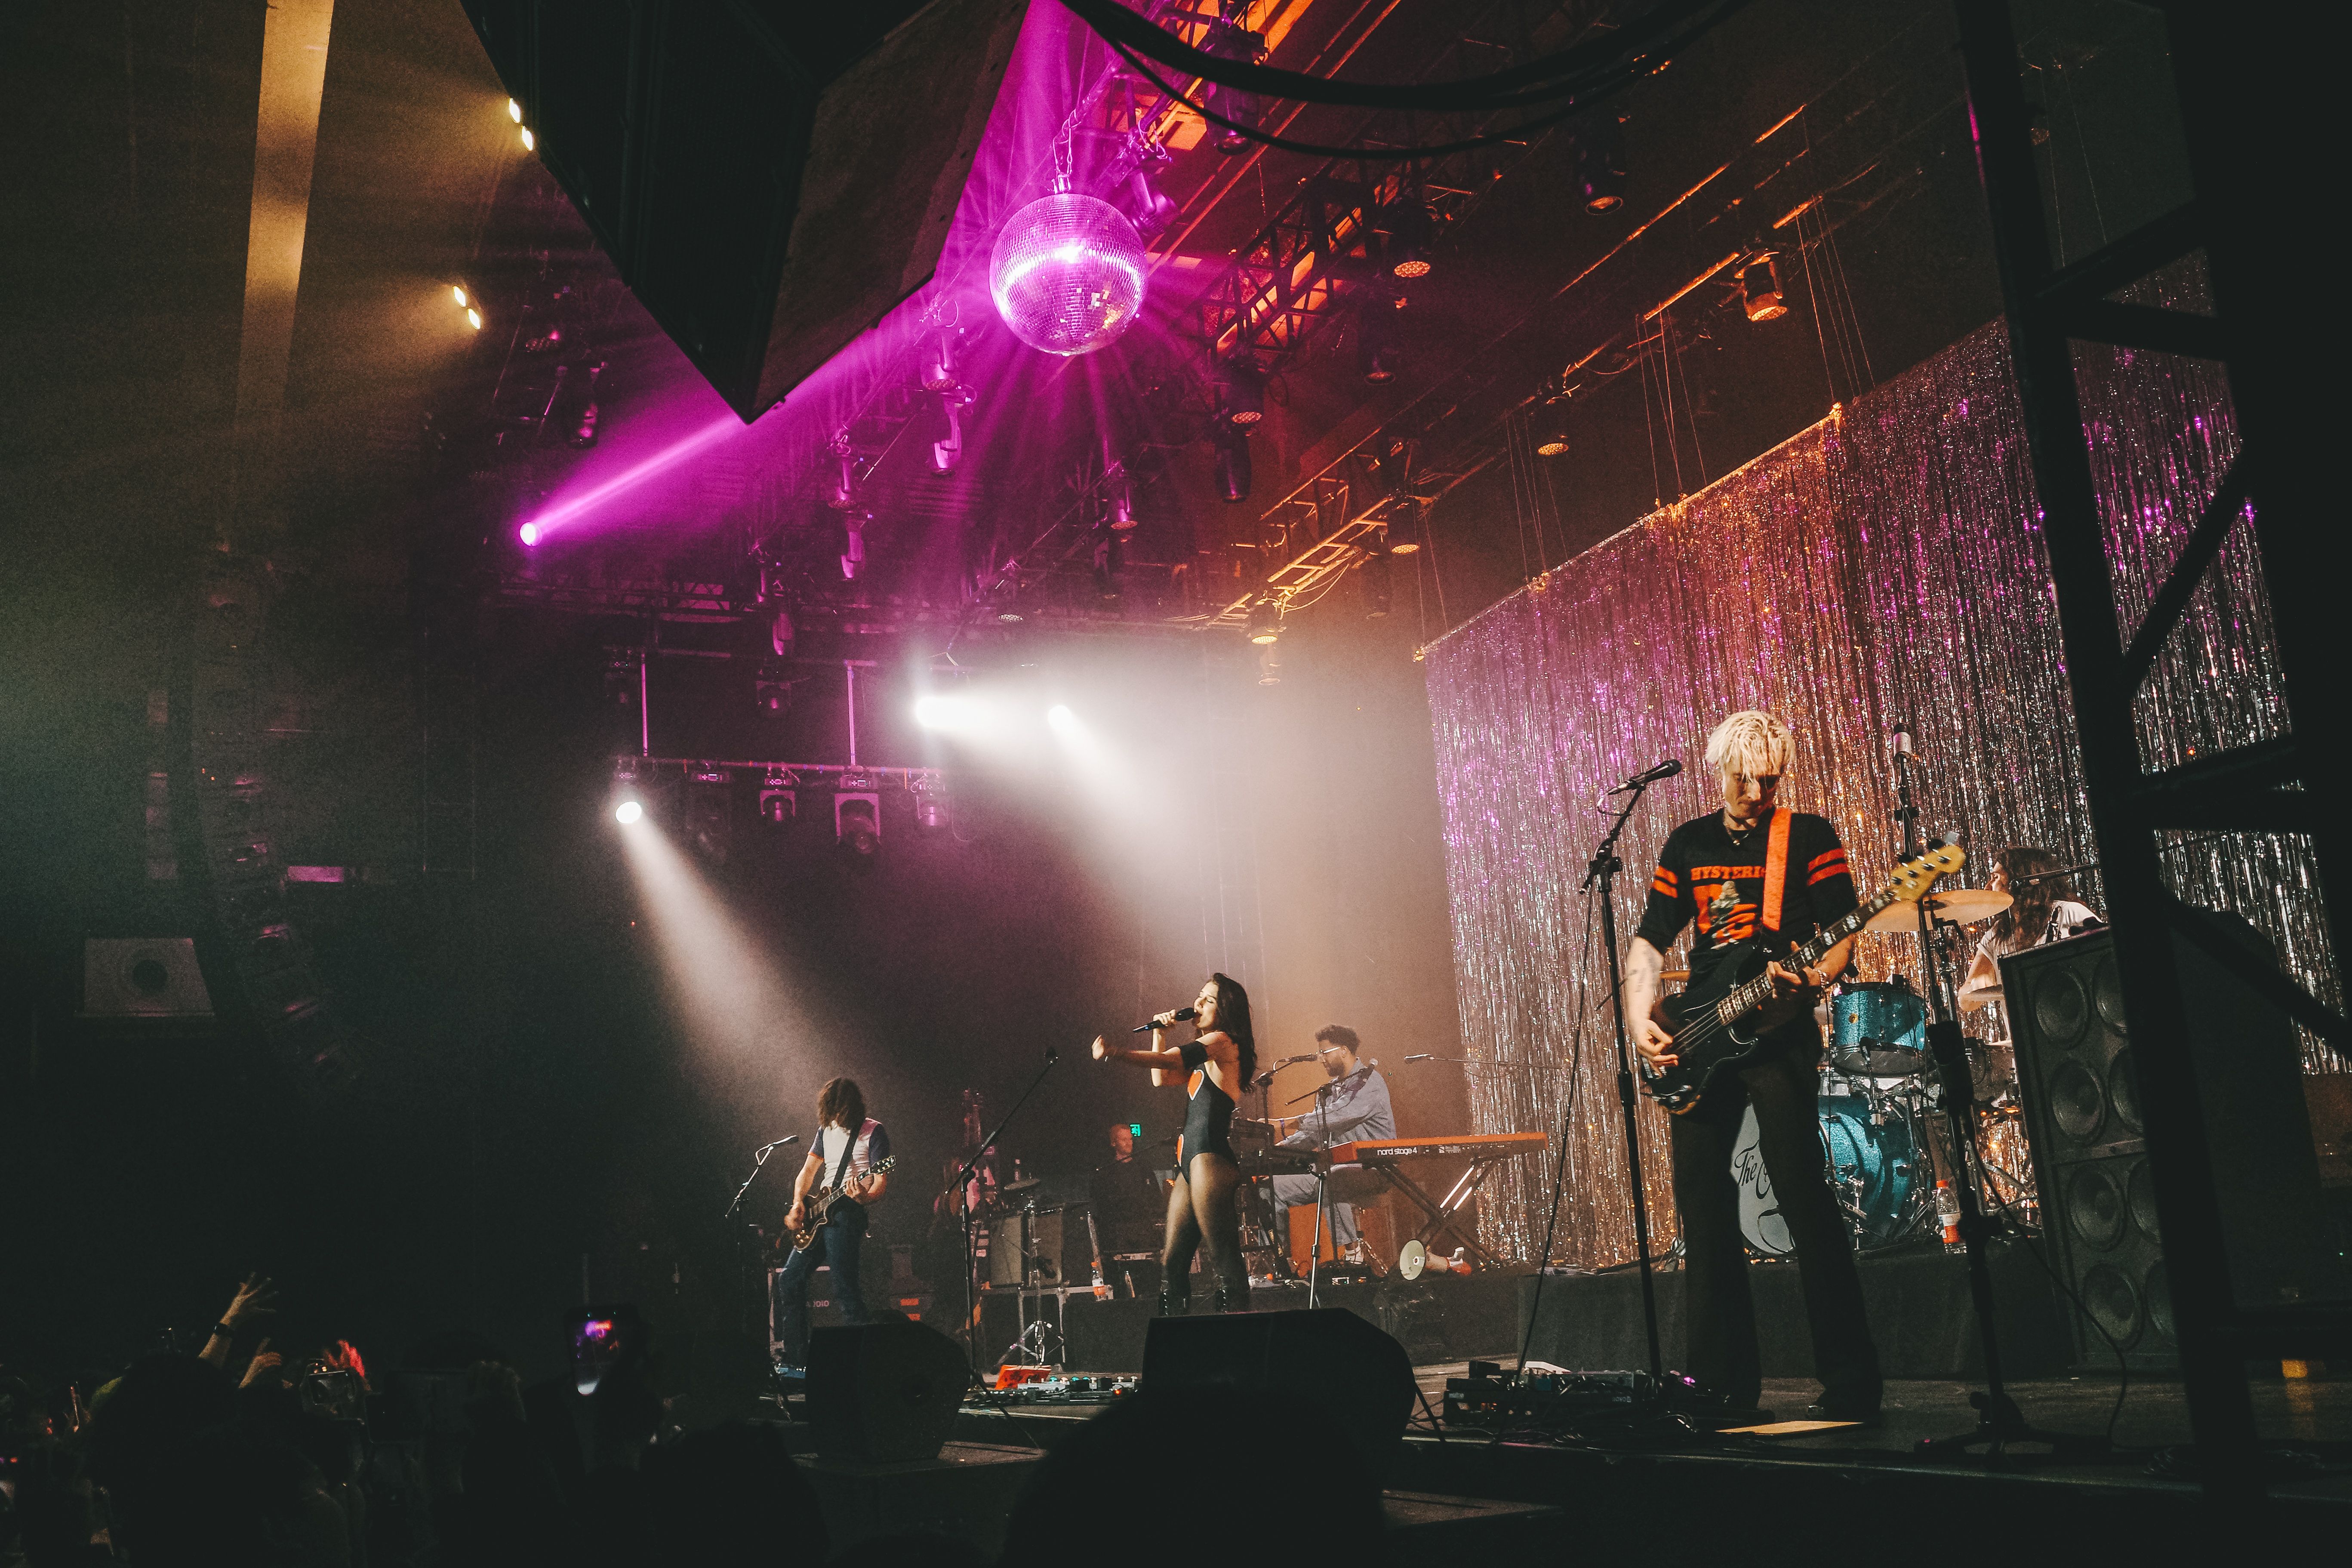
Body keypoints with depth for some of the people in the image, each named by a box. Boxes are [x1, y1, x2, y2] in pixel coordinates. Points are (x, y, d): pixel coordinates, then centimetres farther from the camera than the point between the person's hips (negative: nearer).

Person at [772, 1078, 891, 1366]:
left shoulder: (874, 1131, -6)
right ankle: (798, 1361, 13)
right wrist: (798, 1204, 3)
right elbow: (808, 1170, 19)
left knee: (845, 1289, -15)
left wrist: (865, 1197, -34)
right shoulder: (826, 1129, 15)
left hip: (846, 1213, -8)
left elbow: (882, 1181, -13)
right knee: (790, 1279, 6)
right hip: (817, 1214, 8)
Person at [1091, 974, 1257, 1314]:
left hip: (1210, 1159, -10)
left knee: (1224, 1260, -13)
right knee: (1172, 1262, 7)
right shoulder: (1204, 1051, 24)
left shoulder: (1221, 1042, -5)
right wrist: (1160, 1032, 20)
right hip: (1190, 1162, 10)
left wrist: (1114, 1053, -28)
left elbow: (1168, 1060, -20)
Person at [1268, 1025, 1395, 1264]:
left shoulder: (1369, 1081, -10)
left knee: (1329, 1183, -40)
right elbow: (1314, 1133, 19)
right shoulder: (1330, 1089, 19)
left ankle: (1349, 1250, -35)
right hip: (1332, 1168, 9)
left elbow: (1337, 1117, -26)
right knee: (1274, 1187, -4)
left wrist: (1287, 1122, -30)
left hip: (1370, 1170, -9)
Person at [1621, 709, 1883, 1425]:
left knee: (1803, 1197, -12)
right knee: (1703, 1206, 5)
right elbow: (1649, 940, 16)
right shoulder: (1687, 845, 15)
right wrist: (1641, 1016, 1)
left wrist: (1811, 981, -24)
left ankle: (1850, 1383, -5)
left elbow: (1843, 932, -4)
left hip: (1778, 1034, -5)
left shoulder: (1809, 837, 3)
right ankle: (1726, 1386, 14)